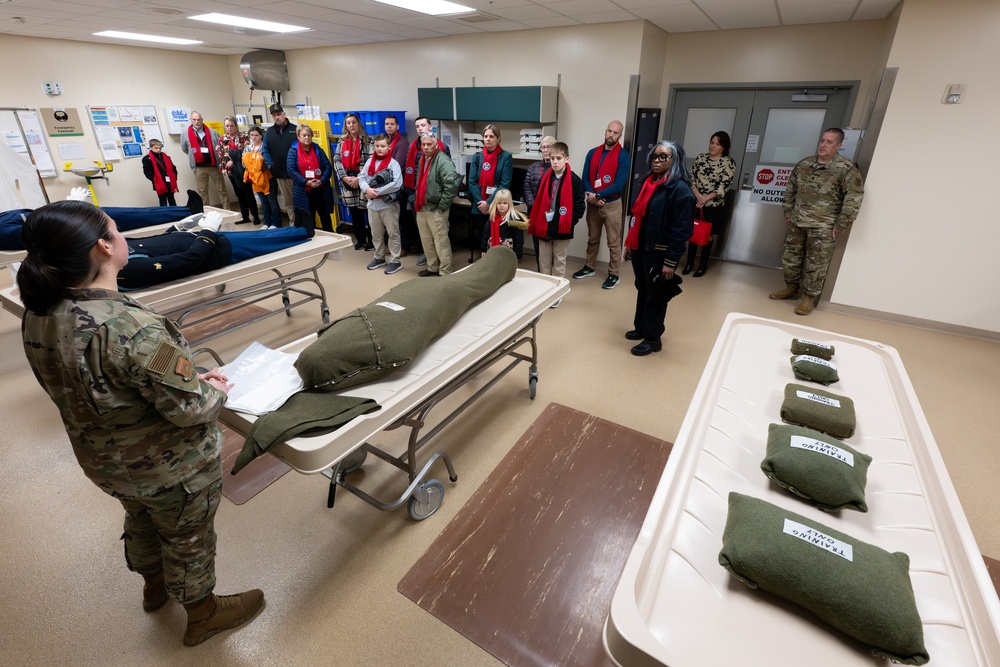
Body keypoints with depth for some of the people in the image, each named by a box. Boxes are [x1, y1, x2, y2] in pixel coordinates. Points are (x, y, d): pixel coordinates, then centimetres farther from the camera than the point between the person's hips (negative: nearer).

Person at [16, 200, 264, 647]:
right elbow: (189, 409, -29)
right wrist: (217, 390, -8)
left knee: (141, 519, 33)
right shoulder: (134, 327, -37)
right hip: (171, 467, -7)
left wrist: (189, 375, 0)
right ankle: (203, 614, 45)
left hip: (101, 459, 7)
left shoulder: (37, 314, -11)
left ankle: (154, 585, 61)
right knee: (188, 537, 19)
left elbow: (97, 386, 1)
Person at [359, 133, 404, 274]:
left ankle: (395, 261, 11)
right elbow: (361, 177, 4)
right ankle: (379, 257, 30)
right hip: (372, 204, 5)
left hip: (389, 204, -5)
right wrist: (367, 189, -17)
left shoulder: (393, 163, -7)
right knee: (376, 234, 16)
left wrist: (377, 192, -18)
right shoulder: (370, 161, 8)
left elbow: (397, 184, -20)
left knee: (393, 233, 3)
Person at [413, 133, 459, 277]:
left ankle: (445, 273, 6)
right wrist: (417, 202, 17)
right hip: (421, 208, 9)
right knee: (426, 241, 17)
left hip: (436, 210, -9)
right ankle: (432, 267, 31)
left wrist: (442, 206, -19)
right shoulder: (422, 160, 15)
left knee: (441, 242, -3)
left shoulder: (443, 161, -14)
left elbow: (452, 186, -23)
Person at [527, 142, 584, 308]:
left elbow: (580, 205, -7)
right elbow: (538, 202, 9)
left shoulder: (574, 180, -8)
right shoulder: (545, 178, 4)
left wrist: (569, 222, -13)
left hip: (562, 229, -4)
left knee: (559, 262, 9)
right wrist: (535, 222, 2)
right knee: (544, 262, 12)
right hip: (543, 228, 4)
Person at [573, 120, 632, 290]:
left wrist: (597, 195, -18)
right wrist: (591, 195, -15)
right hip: (593, 203, 4)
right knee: (592, 238, 16)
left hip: (612, 204, -4)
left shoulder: (623, 156, -8)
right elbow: (585, 178, 2)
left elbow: (619, 185, -16)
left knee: (613, 242, 2)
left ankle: (613, 275, 10)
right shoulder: (593, 153, 6)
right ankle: (589, 267, 31)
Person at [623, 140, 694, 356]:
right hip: (640, 248, 7)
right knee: (642, 290, 18)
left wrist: (671, 261, -19)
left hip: (659, 253, -7)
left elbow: (682, 230, -18)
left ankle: (653, 338, 17)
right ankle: (641, 328, 35)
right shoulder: (649, 182, 10)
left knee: (656, 296, 4)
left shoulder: (680, 189, -15)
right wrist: (630, 243, 17)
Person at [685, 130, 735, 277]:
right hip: (695, 203, 3)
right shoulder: (701, 157, 5)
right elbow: (691, 177, 1)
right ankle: (689, 262, 21)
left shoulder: (729, 162, -5)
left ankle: (703, 265, 17)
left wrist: (706, 198, -19)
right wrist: (698, 195, -13)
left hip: (714, 206, -3)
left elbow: (725, 186, -11)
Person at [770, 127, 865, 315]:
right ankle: (791, 288, 32)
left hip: (823, 228, -5)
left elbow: (854, 198, -11)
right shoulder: (804, 164, 7)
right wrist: (788, 212, 11)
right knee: (791, 257, 14)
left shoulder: (847, 169, -9)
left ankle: (809, 298, 12)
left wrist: (840, 225, -13)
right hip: (796, 223, 5)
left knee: (816, 264, 1)